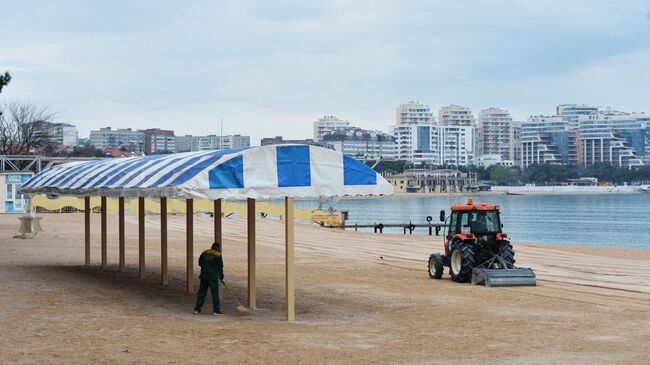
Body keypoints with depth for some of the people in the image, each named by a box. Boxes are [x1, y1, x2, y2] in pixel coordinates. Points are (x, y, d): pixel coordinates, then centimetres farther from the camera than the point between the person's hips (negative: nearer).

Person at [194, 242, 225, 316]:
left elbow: (200, 263, 11)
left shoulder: (204, 253, 6)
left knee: (201, 292, 11)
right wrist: (221, 277, 6)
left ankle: (197, 309, 12)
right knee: (215, 293, 1)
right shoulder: (218, 255, -6)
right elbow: (220, 267, -4)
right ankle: (216, 310, 1)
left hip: (204, 276, 4)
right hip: (213, 277, -4)